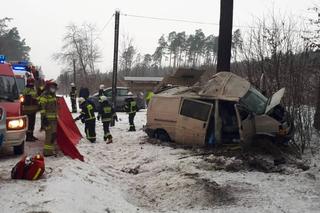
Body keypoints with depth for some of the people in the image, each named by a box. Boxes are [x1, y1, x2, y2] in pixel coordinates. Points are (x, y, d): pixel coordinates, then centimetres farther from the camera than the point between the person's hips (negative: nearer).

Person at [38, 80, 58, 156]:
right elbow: (42, 108, -16)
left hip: (54, 118, 10)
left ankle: (53, 149, 28)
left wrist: (56, 117, 26)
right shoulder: (44, 96, -11)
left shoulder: (53, 96, 18)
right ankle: (47, 151, -7)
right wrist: (44, 118, -21)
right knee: (49, 134, -11)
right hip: (48, 119, -10)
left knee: (54, 134, 16)